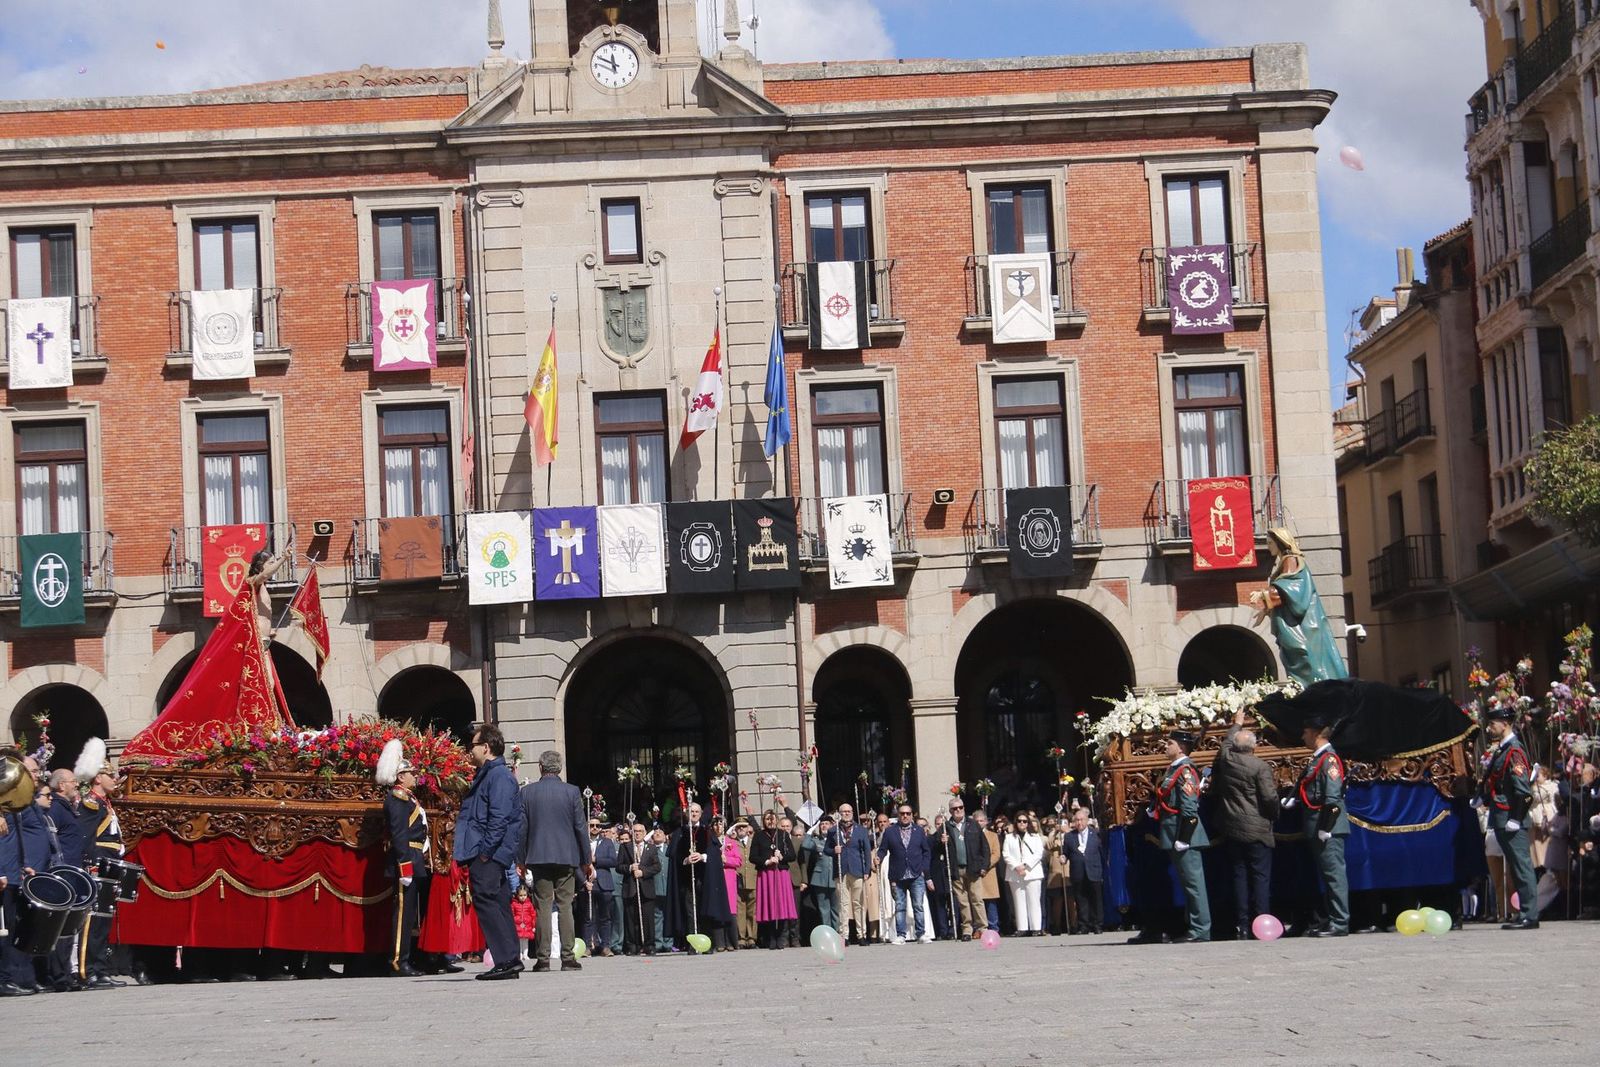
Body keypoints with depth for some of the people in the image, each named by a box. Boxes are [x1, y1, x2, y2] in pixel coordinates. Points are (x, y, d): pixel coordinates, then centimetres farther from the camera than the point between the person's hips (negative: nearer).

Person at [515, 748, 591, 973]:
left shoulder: (527, 792, 0)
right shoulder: (572, 792, -2)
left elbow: (522, 827, 2)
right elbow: (580, 827, 0)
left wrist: (521, 859, 10)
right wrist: (587, 860, 7)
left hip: (538, 857, 0)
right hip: (566, 857, 0)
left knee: (542, 907, 2)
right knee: (565, 906, 3)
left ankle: (543, 958, -1)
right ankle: (568, 957, 0)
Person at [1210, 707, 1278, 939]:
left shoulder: (1225, 760, 3)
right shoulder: (1261, 766, -11)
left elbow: (1226, 742, 26)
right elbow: (1270, 798, -14)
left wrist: (1236, 724, 43)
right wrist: (1273, 815, 7)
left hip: (1231, 830, 4)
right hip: (1257, 830, -4)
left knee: (1239, 877, 6)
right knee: (1260, 877, -1)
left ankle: (1243, 926, 4)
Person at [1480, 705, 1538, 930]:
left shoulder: (1514, 751, -13)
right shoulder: (1500, 751, 16)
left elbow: (1522, 789, -19)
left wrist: (1515, 819, -20)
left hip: (1511, 819, -10)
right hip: (1500, 819, 10)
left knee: (1521, 865, -8)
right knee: (1514, 867, 12)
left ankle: (1529, 917, -7)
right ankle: (1522, 913, 16)